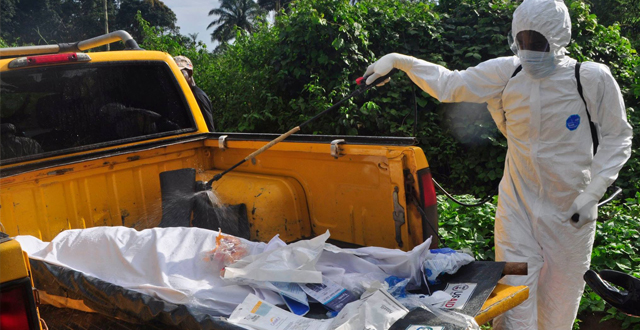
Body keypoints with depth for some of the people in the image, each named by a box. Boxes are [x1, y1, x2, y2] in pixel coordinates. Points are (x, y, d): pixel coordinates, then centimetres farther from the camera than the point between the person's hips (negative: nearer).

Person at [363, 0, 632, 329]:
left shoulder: (592, 78, -9)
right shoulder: (506, 73, -4)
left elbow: (617, 138, 1)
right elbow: (449, 84, 3)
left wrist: (593, 192, -9)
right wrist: (397, 60, -3)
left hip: (570, 213, -1)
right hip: (517, 206, 1)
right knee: (514, 301, 1)